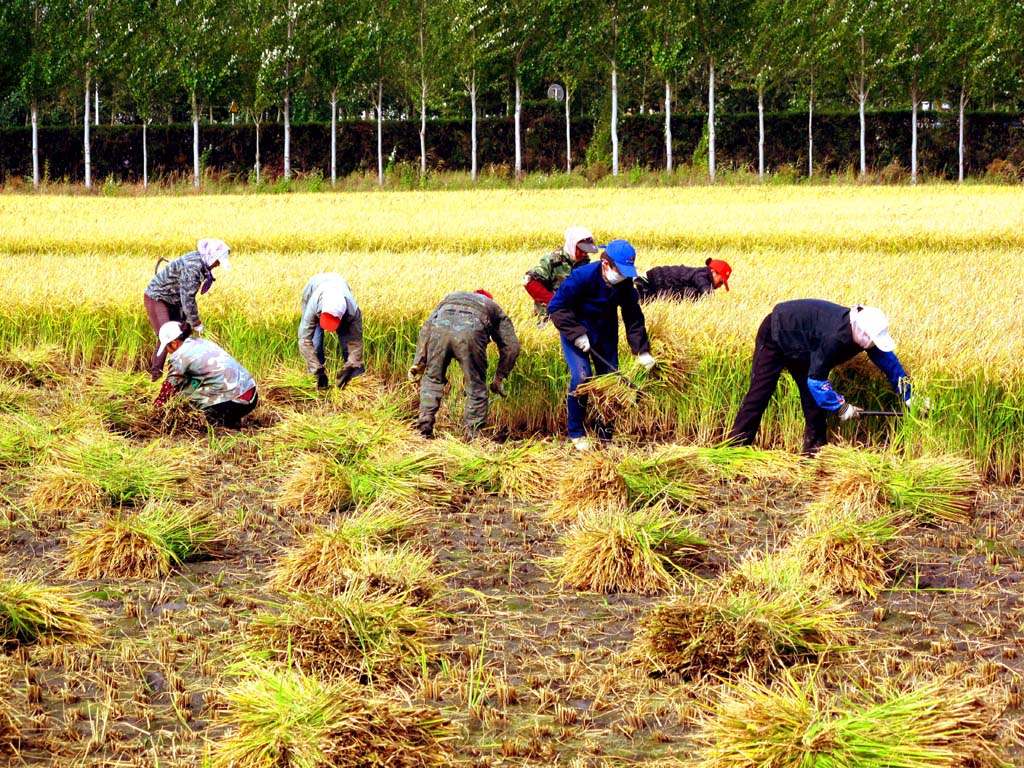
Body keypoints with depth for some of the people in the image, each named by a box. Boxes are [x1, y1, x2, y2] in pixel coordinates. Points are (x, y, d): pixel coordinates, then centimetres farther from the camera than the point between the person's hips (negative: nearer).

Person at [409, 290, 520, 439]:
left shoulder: (450, 298, 43)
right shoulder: (495, 309, 37)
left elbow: (426, 329, 32)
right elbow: (511, 346, 28)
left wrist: (419, 362, 29)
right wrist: (499, 378, 34)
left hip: (440, 330, 2)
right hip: (470, 334, -2)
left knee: (432, 379, 22)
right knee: (476, 387, 14)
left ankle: (424, 427, 18)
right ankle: (473, 434, 16)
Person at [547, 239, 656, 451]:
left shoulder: (625, 283, -13)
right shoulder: (582, 276, -28)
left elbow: (633, 318, -4)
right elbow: (556, 306, -22)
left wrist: (642, 351, -10)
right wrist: (576, 335, -27)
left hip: (605, 333, 5)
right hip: (576, 329, -5)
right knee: (581, 376, -18)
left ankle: (605, 435, 15)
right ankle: (576, 433, -3)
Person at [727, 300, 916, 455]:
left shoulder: (867, 333, -16)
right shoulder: (835, 336, -41)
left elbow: (890, 363, -2)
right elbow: (816, 378, -34)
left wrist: (908, 397, 1)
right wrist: (840, 405, -28)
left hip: (800, 348, 8)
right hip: (775, 335, -8)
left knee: (814, 400, 1)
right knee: (759, 395, -12)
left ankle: (813, 455, 5)